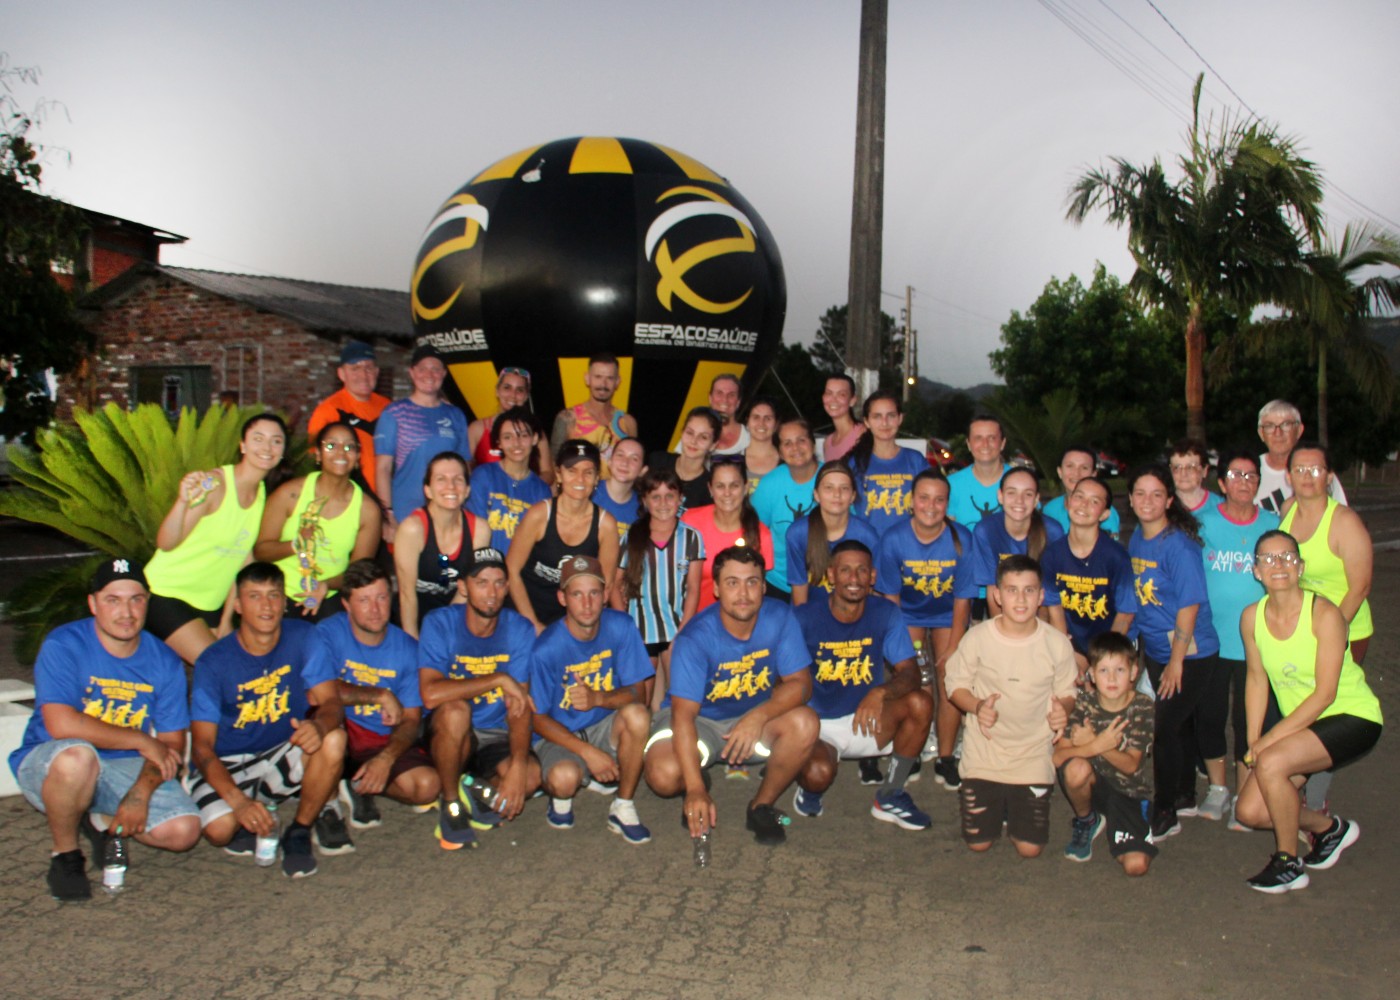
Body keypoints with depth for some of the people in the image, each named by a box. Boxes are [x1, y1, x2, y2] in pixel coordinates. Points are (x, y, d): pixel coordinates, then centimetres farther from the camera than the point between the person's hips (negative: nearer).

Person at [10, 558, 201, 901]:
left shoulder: (164, 662, -3)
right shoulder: (63, 645, -15)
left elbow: (172, 745, -3)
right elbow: (61, 725, -28)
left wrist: (141, 793, -21)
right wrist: (142, 741, -21)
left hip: (127, 769, 4)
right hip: (49, 763, -4)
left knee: (183, 831, -17)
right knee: (78, 755, -40)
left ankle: (100, 821, 13)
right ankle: (65, 855, -11)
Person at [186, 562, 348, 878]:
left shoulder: (302, 637, -9)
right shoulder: (214, 662, -15)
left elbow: (331, 702, -13)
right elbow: (202, 745, -17)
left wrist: (318, 725, -40)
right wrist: (239, 801, -33)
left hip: (284, 758, 2)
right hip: (229, 768, -2)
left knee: (333, 740, -29)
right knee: (219, 828, -31)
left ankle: (299, 832, -7)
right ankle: (260, 817, 7)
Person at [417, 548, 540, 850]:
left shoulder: (520, 630, -7)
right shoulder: (440, 623, -14)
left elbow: (520, 707, -13)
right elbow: (431, 694, -30)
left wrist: (518, 764, -28)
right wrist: (499, 680, -28)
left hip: (497, 736, 2)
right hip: (450, 733, -1)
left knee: (531, 778, -28)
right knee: (455, 710, -36)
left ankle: (479, 792, 6)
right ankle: (451, 804, -12)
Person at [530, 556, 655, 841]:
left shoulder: (621, 627, -12)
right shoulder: (546, 649, -20)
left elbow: (638, 694, -10)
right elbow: (539, 718, -11)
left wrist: (598, 698, -31)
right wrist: (589, 752, -21)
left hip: (606, 729, 3)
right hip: (560, 734, -2)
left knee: (637, 715, -31)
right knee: (565, 778, -35)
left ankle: (623, 809, -12)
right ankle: (561, 798, 5)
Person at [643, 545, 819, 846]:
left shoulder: (779, 618, -16)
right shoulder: (696, 637, -26)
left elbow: (800, 683, -15)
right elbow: (684, 714, -31)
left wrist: (760, 716, -35)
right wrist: (695, 789, -41)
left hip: (755, 718, 3)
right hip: (699, 720, -2)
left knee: (804, 723, -27)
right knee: (664, 775, -30)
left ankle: (762, 805, -4)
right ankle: (700, 786, 11)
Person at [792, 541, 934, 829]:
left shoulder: (886, 614, -6)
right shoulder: (805, 618, -13)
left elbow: (910, 673, -11)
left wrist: (880, 693, -33)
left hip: (866, 719, 3)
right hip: (818, 725, -3)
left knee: (921, 702, -24)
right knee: (818, 773, -35)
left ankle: (891, 796, -3)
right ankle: (809, 788, 9)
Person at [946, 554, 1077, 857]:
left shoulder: (1057, 643, -9)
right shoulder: (977, 637, -11)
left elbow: (1066, 693, 2)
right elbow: (956, 684, -2)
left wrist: (1063, 710, -21)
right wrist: (977, 706, -22)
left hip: (1034, 755, 0)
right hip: (984, 754, 0)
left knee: (1030, 848, 0)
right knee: (978, 843, 5)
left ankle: (1015, 806, 32)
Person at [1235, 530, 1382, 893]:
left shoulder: (1324, 614, -21)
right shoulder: (1252, 617, -6)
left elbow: (1325, 693, -22)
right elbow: (1257, 679, 3)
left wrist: (1273, 738, -23)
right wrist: (1253, 742, -6)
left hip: (1353, 717, -6)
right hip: (1300, 725, 6)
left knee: (1271, 763, -30)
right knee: (1250, 812, -6)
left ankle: (1288, 864, -7)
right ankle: (1329, 828, 25)